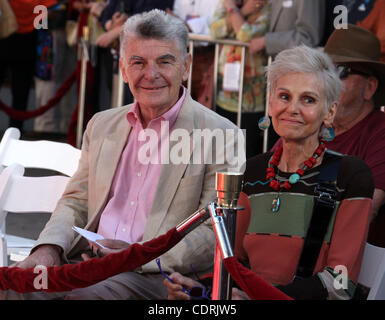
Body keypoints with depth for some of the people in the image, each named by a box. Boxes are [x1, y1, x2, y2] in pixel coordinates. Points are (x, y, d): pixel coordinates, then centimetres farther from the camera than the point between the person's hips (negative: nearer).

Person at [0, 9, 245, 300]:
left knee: (85, 295, -33)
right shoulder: (101, 126, 19)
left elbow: (215, 233, -7)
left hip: (160, 274, -5)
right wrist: (49, 248, -2)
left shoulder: (221, 137, -2)